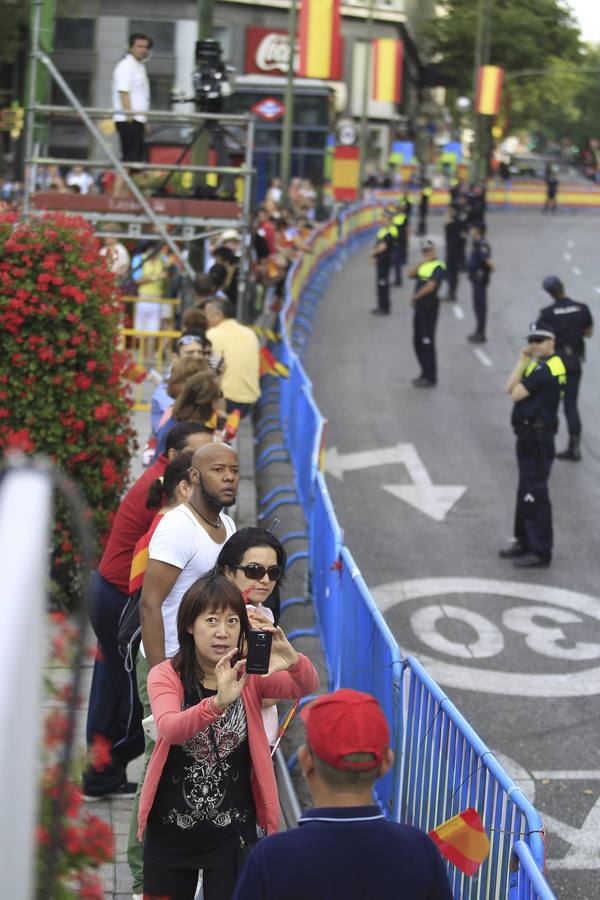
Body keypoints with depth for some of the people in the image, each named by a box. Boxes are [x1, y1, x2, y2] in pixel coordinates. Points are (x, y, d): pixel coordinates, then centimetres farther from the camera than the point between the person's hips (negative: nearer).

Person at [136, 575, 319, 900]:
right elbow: (169, 728, -29)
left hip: (232, 832, 0)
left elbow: (306, 686, -23)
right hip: (171, 829, 0)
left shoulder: (251, 676, -5)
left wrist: (294, 662, -46)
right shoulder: (166, 676, -9)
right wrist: (218, 702, -48)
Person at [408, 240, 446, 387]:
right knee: (418, 342, 14)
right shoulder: (423, 265, 16)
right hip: (419, 306, 9)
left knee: (427, 342, -7)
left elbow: (430, 286, -18)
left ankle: (431, 378, -2)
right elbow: (411, 274, 4)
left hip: (429, 305, -9)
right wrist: (421, 263, -5)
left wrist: (415, 297, -10)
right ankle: (425, 374, 25)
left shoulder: (438, 267, -10)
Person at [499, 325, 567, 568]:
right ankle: (524, 541, 32)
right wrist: (523, 361, -1)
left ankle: (540, 552, -4)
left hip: (538, 438, -11)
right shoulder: (541, 365, 14)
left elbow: (516, 393, -17)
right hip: (530, 436, 11)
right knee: (526, 492, 20)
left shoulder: (546, 368, -17)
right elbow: (510, 388, 6)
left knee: (535, 495, -7)